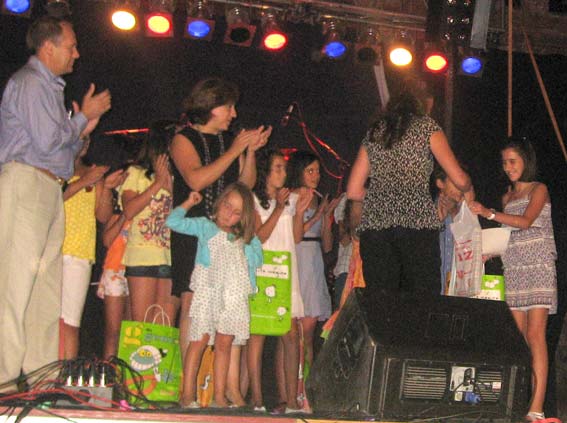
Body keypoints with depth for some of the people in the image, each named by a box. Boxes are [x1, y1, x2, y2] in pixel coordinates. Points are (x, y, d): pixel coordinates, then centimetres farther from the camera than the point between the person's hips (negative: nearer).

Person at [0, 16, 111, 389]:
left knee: (47, 287, 7)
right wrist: (84, 116, -2)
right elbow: (47, 142, -14)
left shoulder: (50, 86, 23)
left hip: (50, 189, 10)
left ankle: (41, 373, 10)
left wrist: (82, 131, 11)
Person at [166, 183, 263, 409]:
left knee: (224, 344, 4)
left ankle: (220, 396, 6)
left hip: (234, 296, 4)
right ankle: (188, 394, -5)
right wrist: (188, 203, 4)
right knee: (199, 341, -8)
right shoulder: (205, 227, 9)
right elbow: (174, 222, 0)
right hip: (207, 291, -4)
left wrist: (246, 245, 3)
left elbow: (257, 259, 14)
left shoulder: (245, 239, 20)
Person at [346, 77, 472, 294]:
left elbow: (353, 191, 18)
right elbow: (459, 180, 4)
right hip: (417, 222, -4)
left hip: (374, 225, 4)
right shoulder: (427, 126, 7)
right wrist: (468, 189, 25)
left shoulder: (374, 132, 18)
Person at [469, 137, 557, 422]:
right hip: (513, 268, 6)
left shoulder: (538, 190, 4)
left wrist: (488, 213, -14)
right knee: (520, 337, -2)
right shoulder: (507, 197, 21)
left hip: (538, 267, -6)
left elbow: (526, 221, -12)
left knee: (535, 334, -15)